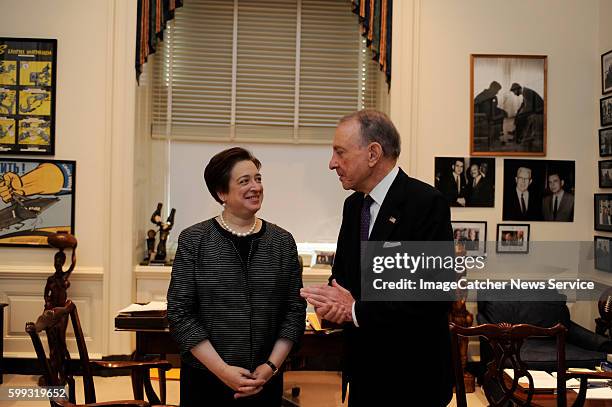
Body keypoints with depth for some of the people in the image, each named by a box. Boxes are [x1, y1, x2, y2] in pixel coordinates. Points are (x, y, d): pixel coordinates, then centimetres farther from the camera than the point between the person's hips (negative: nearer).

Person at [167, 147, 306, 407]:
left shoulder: (282, 242, 1)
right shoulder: (193, 241, -5)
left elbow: (295, 310, 2)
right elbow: (179, 312, -7)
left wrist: (271, 365, -8)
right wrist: (222, 369, -12)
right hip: (206, 381, -1)